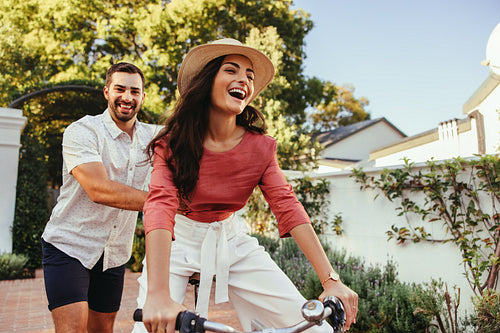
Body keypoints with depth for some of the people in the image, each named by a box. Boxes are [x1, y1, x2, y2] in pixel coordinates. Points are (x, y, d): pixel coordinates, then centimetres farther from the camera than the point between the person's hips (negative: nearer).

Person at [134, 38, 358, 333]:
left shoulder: (261, 147, -9)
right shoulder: (174, 142, -16)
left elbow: (289, 208, -16)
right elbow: (160, 206, -30)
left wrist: (332, 280, -25)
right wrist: (159, 295, -45)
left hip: (234, 243, 2)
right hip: (179, 243, -1)